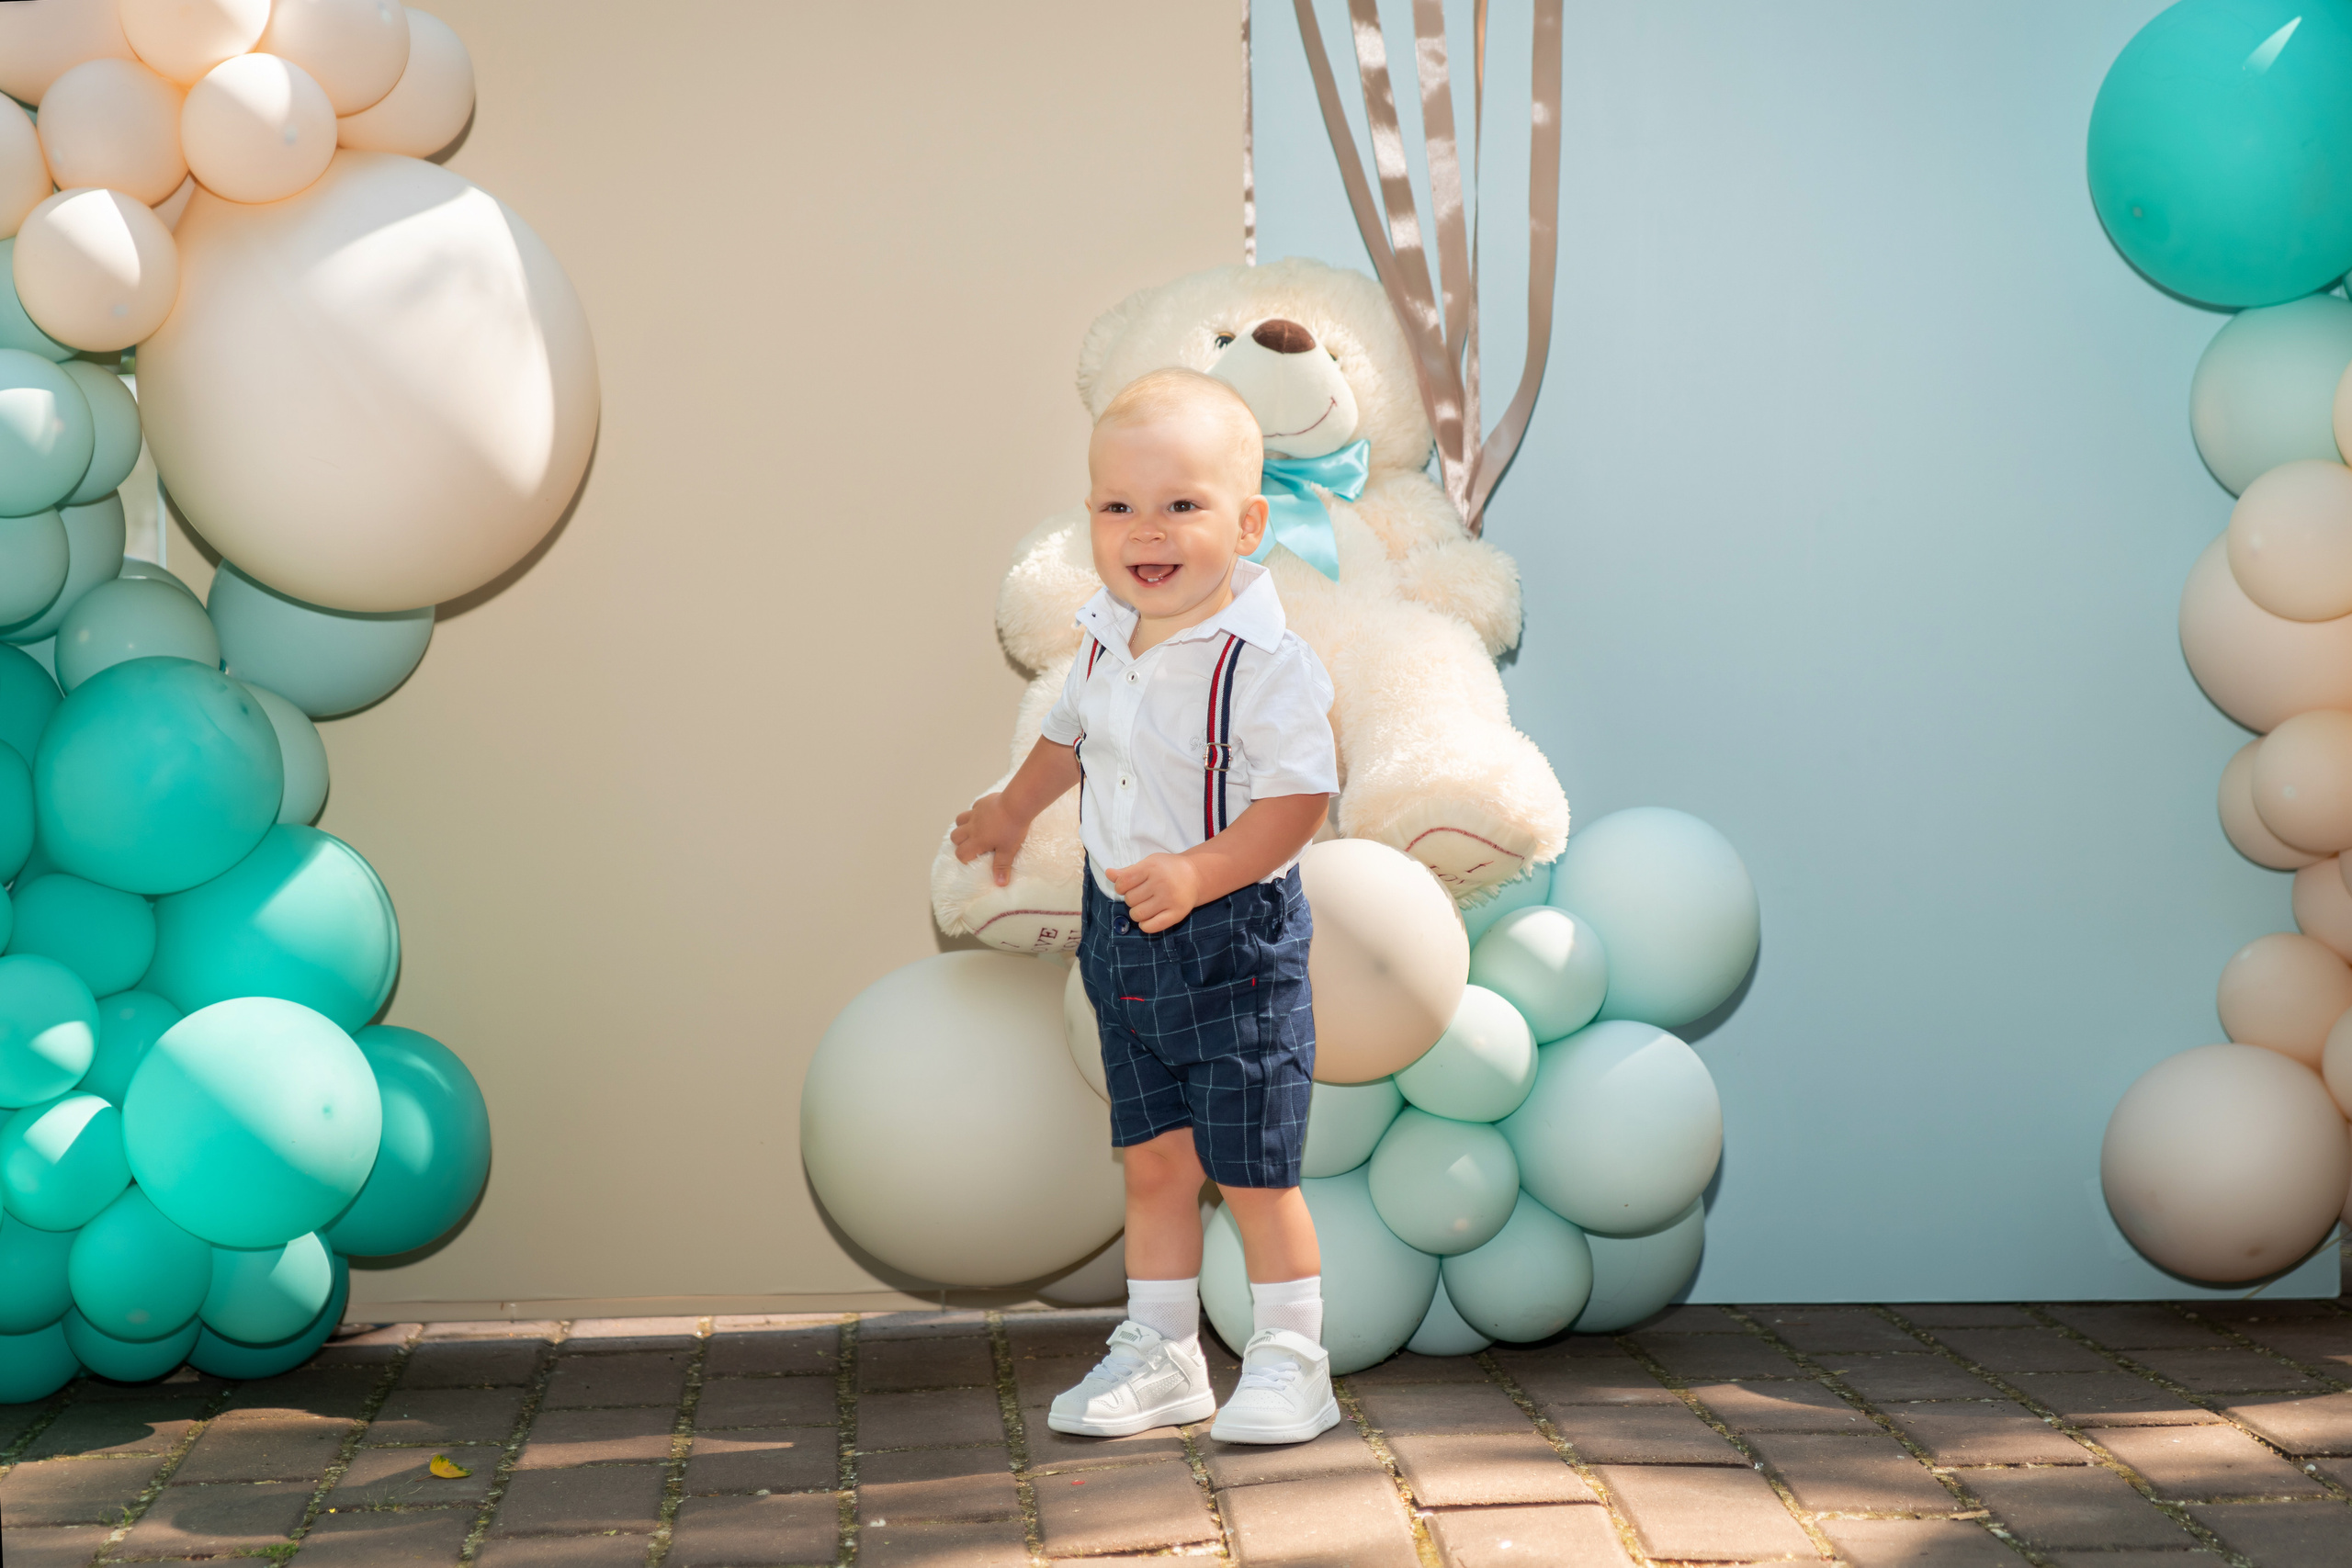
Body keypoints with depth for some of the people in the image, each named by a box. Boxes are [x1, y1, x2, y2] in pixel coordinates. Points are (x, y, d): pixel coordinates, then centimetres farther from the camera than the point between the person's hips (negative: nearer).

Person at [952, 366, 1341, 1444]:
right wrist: (1013, 810, 32)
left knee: (1251, 1171, 0)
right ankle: (1159, 1356, 23)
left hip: (1233, 943, -7)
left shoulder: (1265, 661, -20)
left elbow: (1299, 797, -24)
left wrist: (1197, 875, -34)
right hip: (1125, 941, 7)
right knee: (1153, 1160, 13)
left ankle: (1288, 1365, 13)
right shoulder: (1104, 636, 3)